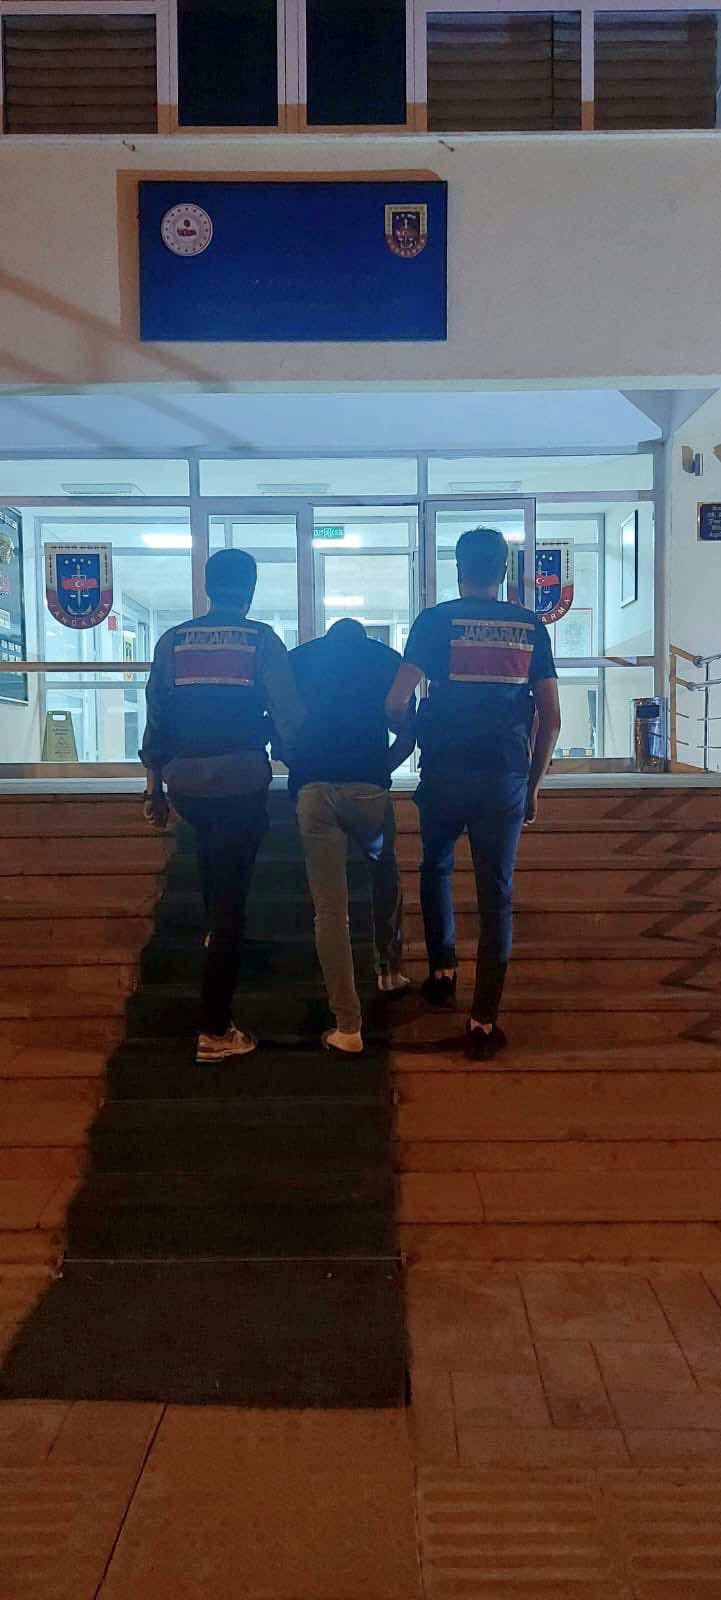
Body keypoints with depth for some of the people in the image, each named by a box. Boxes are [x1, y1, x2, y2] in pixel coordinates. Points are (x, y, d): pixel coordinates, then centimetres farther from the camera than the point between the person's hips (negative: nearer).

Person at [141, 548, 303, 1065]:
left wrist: (155, 786, 15)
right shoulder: (261, 639, -3)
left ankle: (214, 933, 49)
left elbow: (155, 721, 7)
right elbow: (289, 716, -9)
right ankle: (216, 1031, 3)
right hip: (242, 784, -4)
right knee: (231, 902, 1)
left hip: (184, 784, 4)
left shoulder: (172, 641, 6)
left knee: (212, 845, 37)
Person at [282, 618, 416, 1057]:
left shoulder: (298, 658, 20)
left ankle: (348, 1027, 2)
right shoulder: (387, 658, 18)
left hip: (313, 787, 0)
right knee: (386, 872, 30)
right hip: (368, 785, 0)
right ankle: (390, 972, 36)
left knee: (330, 910, 2)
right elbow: (408, 734, 10)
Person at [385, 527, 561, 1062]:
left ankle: (443, 973, 24)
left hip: (446, 772, -1)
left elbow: (396, 702, -9)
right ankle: (484, 1023, 7)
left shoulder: (436, 621, -1)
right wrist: (533, 786, 14)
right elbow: (551, 719, 5)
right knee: (496, 894, 6)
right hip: (506, 777, 1)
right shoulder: (531, 627, 6)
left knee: (437, 868, 26)